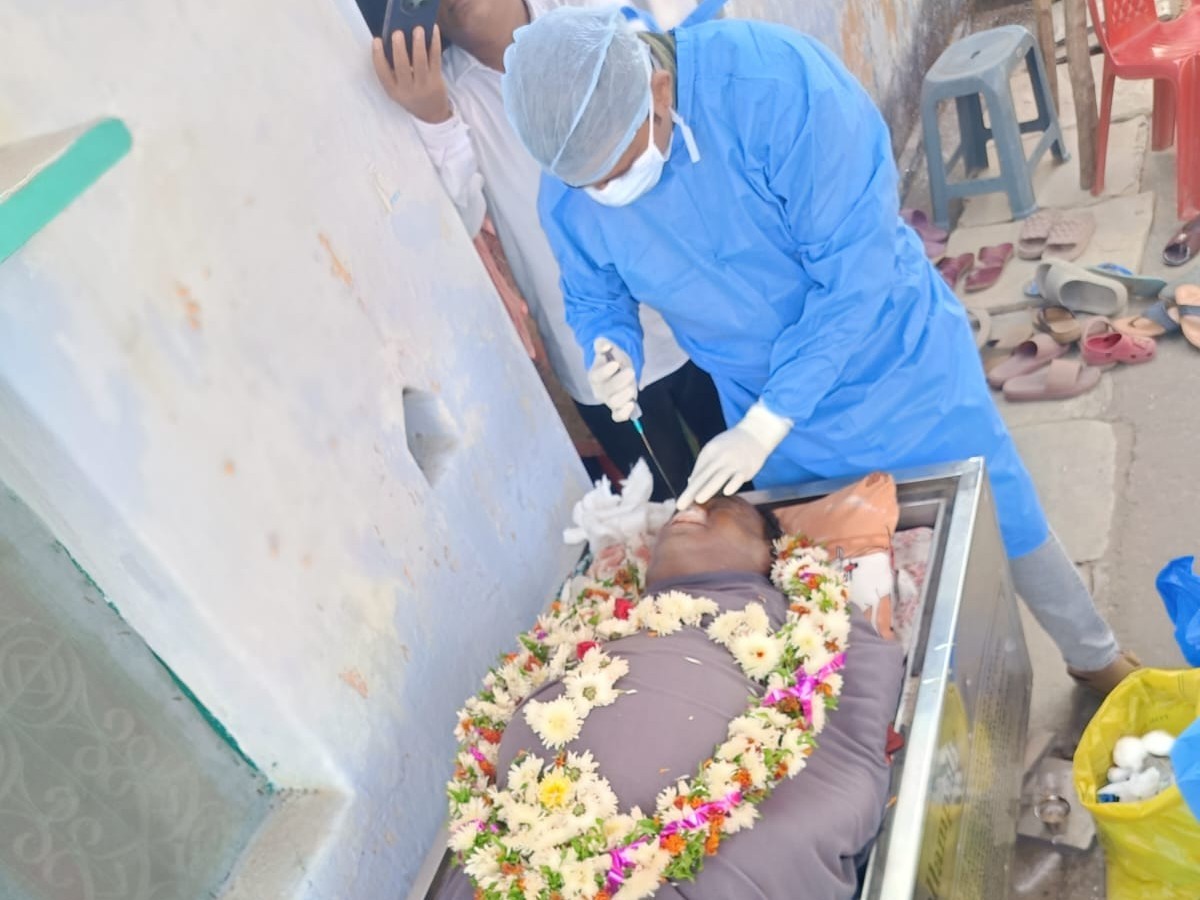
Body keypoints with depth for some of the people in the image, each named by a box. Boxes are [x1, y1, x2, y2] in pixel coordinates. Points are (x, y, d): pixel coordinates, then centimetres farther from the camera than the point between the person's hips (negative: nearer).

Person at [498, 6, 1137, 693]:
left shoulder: (776, 79, -31)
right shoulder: (570, 192, -15)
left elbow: (854, 271, -30)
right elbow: (595, 298, 2)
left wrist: (764, 426, -30)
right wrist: (611, 355, -22)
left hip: (896, 367, -3)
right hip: (764, 416, 4)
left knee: (1003, 523, 15)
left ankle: (1097, 658, 45)